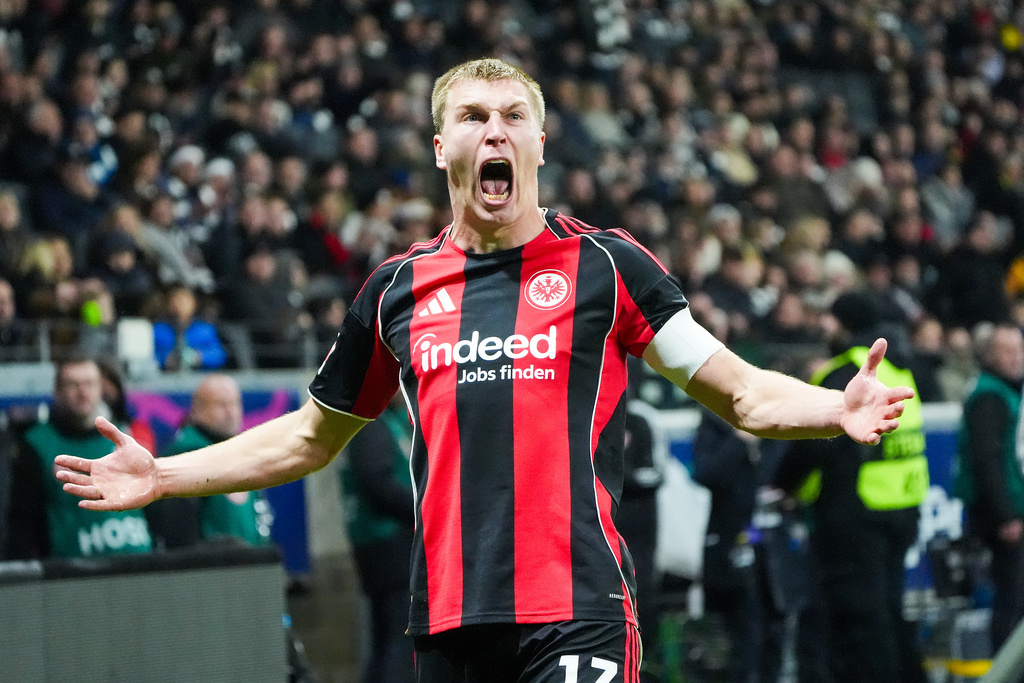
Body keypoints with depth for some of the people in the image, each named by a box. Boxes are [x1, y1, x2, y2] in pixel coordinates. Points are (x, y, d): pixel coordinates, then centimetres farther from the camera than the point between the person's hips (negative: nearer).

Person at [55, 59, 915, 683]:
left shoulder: (606, 265, 4)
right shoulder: (398, 288, 13)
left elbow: (740, 392, 2)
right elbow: (313, 436, 26)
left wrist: (838, 409, -18)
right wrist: (163, 475, 21)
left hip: (576, 613, -4)